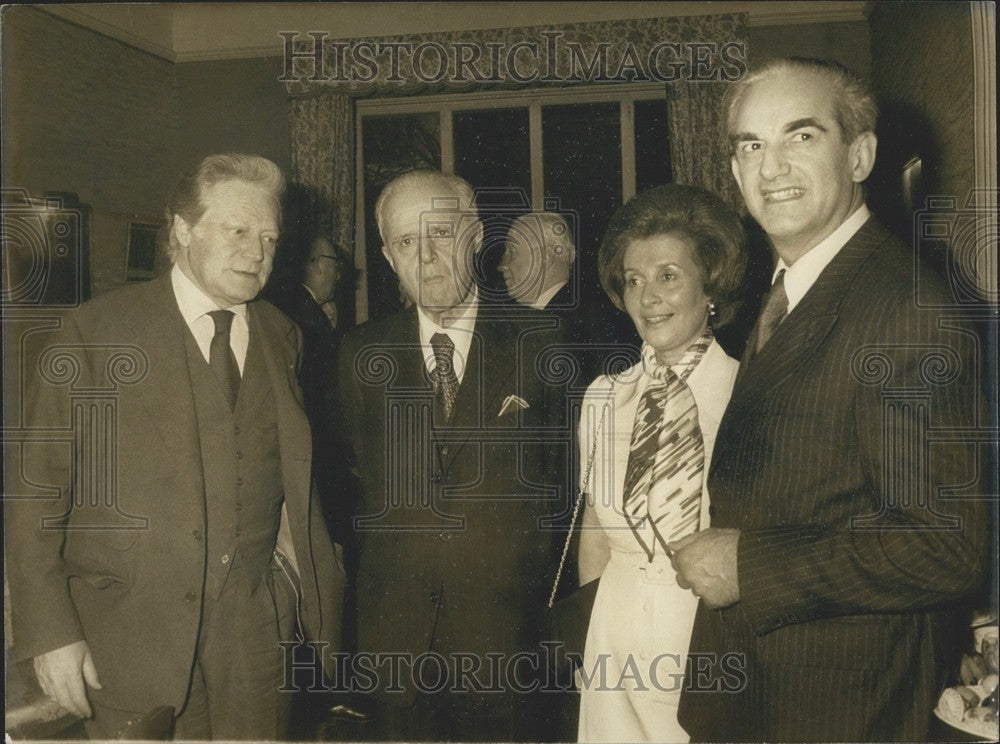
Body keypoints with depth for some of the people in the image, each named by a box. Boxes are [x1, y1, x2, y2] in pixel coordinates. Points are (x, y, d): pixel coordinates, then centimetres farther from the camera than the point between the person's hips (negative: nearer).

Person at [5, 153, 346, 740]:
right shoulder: (96, 330, -4)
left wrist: (317, 598, 6)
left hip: (256, 629, 3)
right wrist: (51, 630, -10)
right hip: (131, 631, -3)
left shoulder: (280, 336, 7)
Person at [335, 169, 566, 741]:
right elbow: (355, 470, 12)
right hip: (395, 627, 2)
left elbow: (565, 472, 4)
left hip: (504, 629, -2)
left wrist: (541, 579, 3)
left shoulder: (540, 345, -4)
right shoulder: (362, 354, 3)